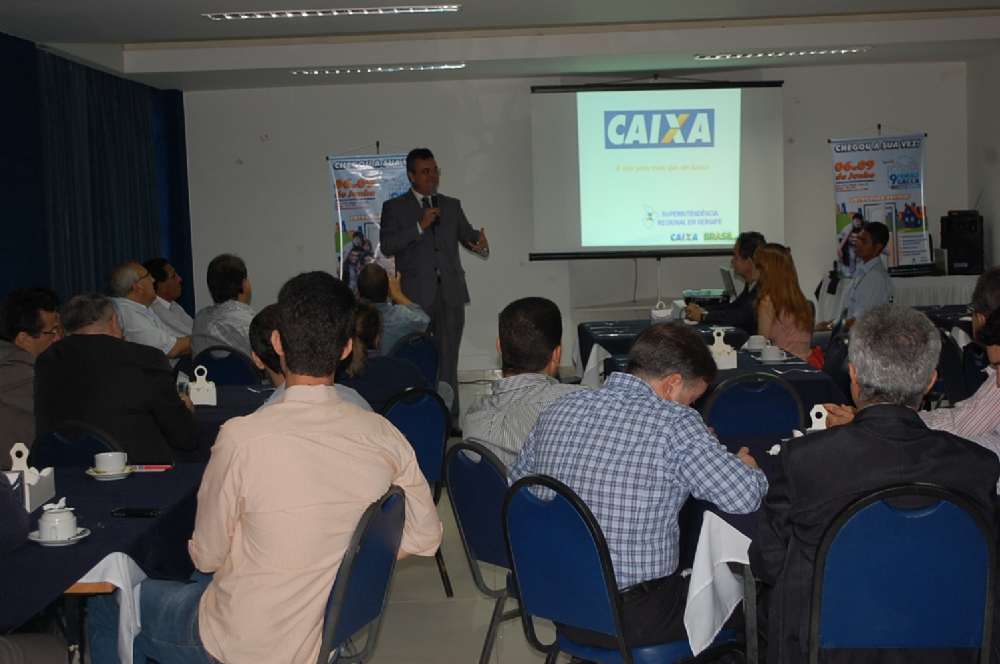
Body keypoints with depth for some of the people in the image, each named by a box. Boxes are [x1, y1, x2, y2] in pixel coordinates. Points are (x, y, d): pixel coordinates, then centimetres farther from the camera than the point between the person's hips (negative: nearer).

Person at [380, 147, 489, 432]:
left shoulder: (452, 205, 16)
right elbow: (387, 245, -7)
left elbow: (468, 235, 10)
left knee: (448, 358, 6)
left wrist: (481, 245, -13)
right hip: (416, 294, -3)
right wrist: (419, 226, -15)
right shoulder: (394, 207, 5)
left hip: (451, 292, 3)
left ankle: (449, 419, 12)